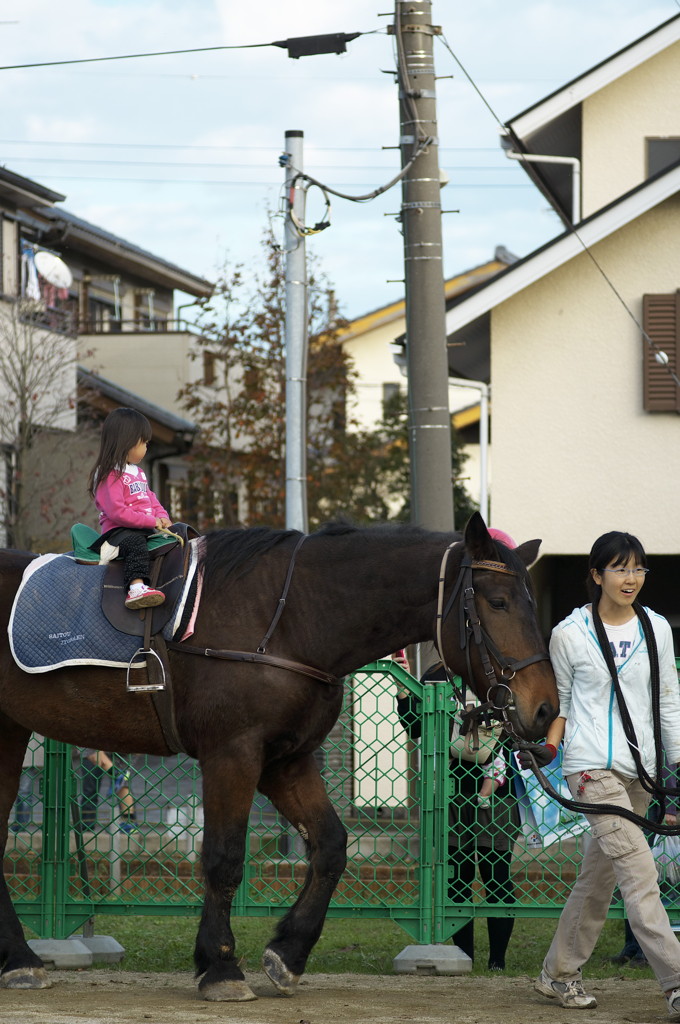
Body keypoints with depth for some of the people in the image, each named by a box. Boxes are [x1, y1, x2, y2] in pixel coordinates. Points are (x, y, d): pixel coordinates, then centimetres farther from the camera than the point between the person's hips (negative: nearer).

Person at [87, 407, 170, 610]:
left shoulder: (138, 472, 23)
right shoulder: (109, 475, -10)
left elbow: (151, 499, 26)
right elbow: (117, 512, -19)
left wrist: (162, 517, 3)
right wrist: (151, 521, -17)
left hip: (147, 528, 10)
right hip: (117, 531, -10)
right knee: (136, 542, -38)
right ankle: (136, 587, -59)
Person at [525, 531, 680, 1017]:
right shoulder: (570, 634, -3)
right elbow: (559, 700, 7)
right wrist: (547, 746, -7)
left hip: (639, 769, 5)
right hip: (593, 767, -5)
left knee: (599, 875, 12)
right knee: (639, 872, -16)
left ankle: (559, 974, 26)